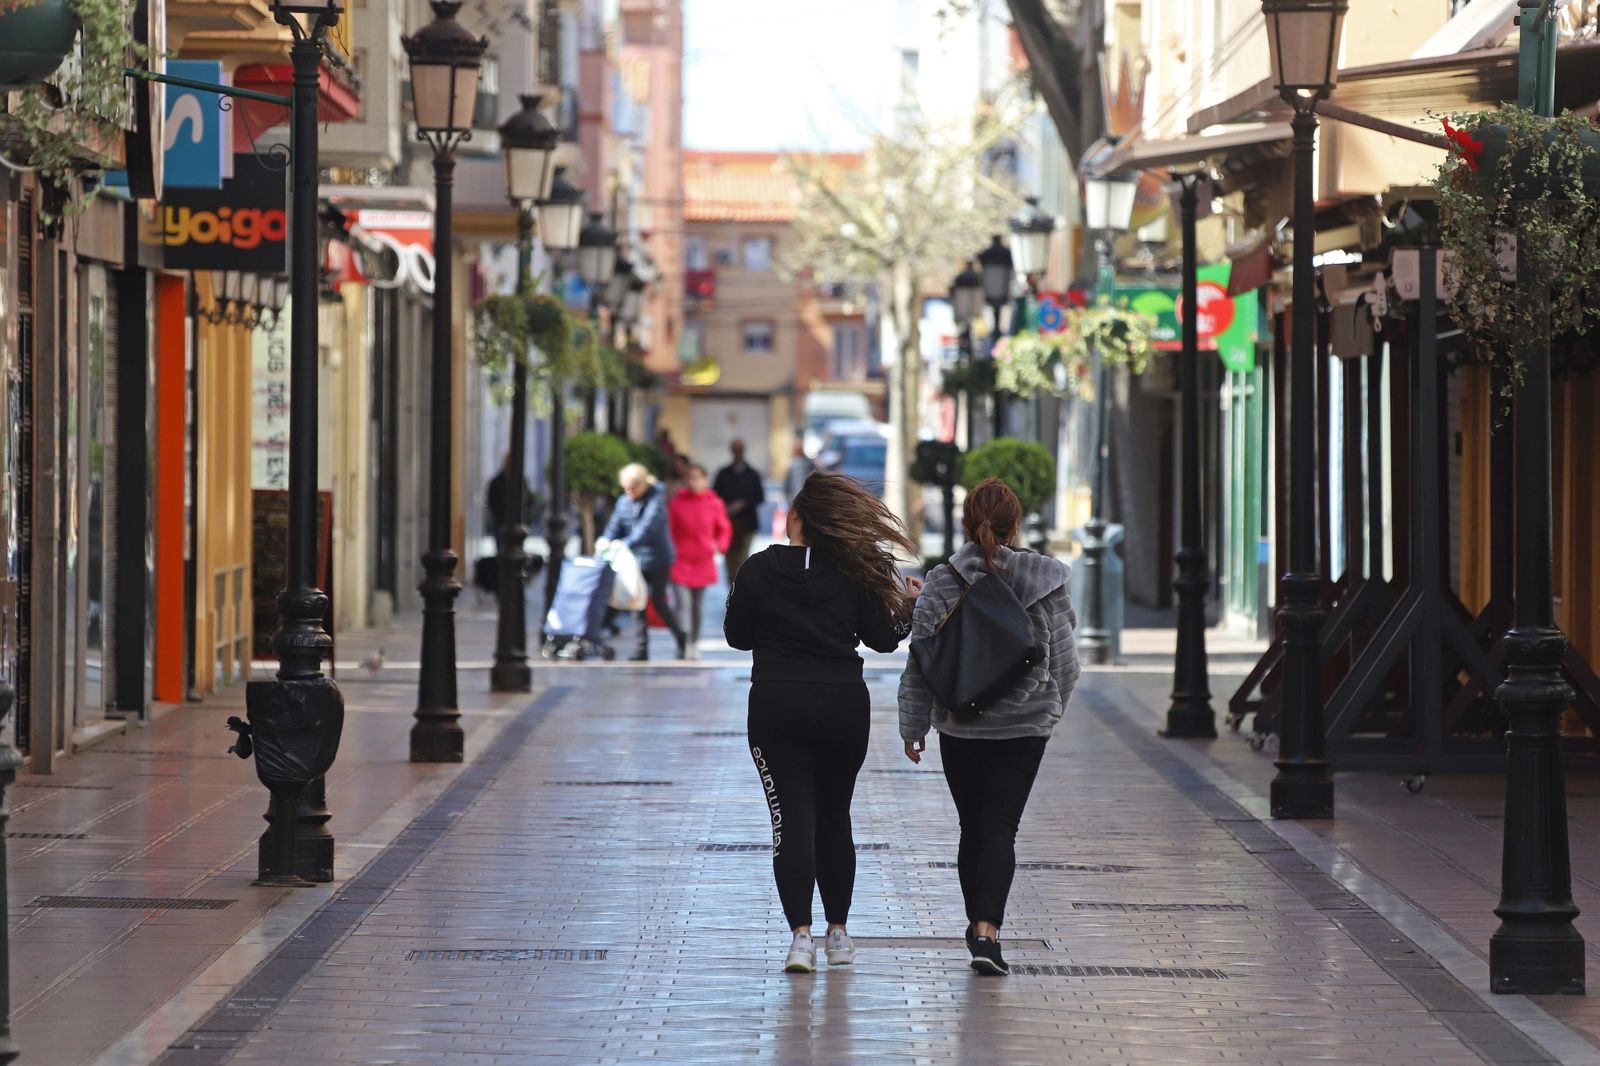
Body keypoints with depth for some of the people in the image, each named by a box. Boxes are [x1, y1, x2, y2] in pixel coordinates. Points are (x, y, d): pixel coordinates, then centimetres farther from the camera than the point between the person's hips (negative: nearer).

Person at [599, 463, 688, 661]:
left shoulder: (656, 500, -15)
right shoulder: (624, 501, 5)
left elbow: (647, 527, -28)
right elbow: (615, 525, -2)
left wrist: (626, 543, -39)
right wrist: (606, 541, -23)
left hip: (656, 558, -6)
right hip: (635, 559, 6)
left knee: (658, 600, -3)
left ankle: (680, 639, 16)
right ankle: (642, 648, 9)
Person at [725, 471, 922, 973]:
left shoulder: (758, 569, -6)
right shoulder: (851, 571, -2)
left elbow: (737, 636, 3)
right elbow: (880, 638, 1)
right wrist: (906, 608, 19)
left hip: (777, 706, -2)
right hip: (844, 706, 2)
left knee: (792, 819, -3)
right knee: (834, 818, 16)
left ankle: (801, 934, -17)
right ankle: (838, 933, 20)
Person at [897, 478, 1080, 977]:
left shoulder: (941, 584, -7)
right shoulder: (1044, 580, -5)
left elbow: (920, 664, -4)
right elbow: (1065, 658, 2)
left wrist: (912, 727, 6)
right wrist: (1052, 708, 19)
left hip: (960, 726, 0)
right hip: (1025, 727, 0)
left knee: (973, 828, 14)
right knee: (1000, 828, -1)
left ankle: (978, 924, 23)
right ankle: (987, 929, -17)